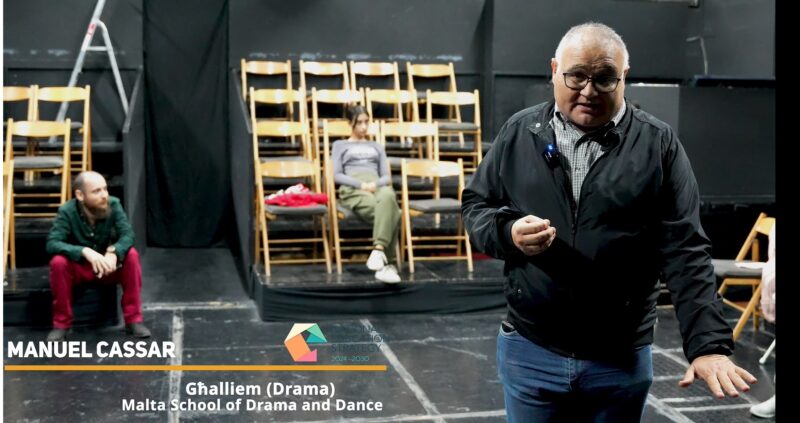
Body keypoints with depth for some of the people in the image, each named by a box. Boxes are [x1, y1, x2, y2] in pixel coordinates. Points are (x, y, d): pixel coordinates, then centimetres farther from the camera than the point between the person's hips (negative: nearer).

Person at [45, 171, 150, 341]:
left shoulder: (113, 205, -16)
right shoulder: (67, 212, -21)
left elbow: (127, 235, -23)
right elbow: (52, 243, -31)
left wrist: (113, 252, -45)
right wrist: (85, 251, -46)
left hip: (108, 266, 2)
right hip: (79, 267, -1)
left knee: (131, 255, -26)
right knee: (58, 262, -32)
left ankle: (133, 319, -16)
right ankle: (60, 325, -15)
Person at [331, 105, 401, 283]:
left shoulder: (376, 147, 33)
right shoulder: (340, 145, 24)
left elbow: (386, 177, 20)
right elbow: (337, 175, 9)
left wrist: (375, 184, -5)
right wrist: (361, 184, -9)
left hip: (377, 187, 3)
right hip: (353, 189, -3)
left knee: (388, 196, -40)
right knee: (392, 213, -37)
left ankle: (379, 250, -46)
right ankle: (386, 263, -40)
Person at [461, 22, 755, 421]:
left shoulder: (657, 143, -4)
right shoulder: (519, 132, 1)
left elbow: (684, 251, -7)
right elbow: (475, 204, 8)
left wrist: (709, 343, -16)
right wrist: (508, 232, -14)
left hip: (621, 360, 0)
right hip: (529, 350, 1)